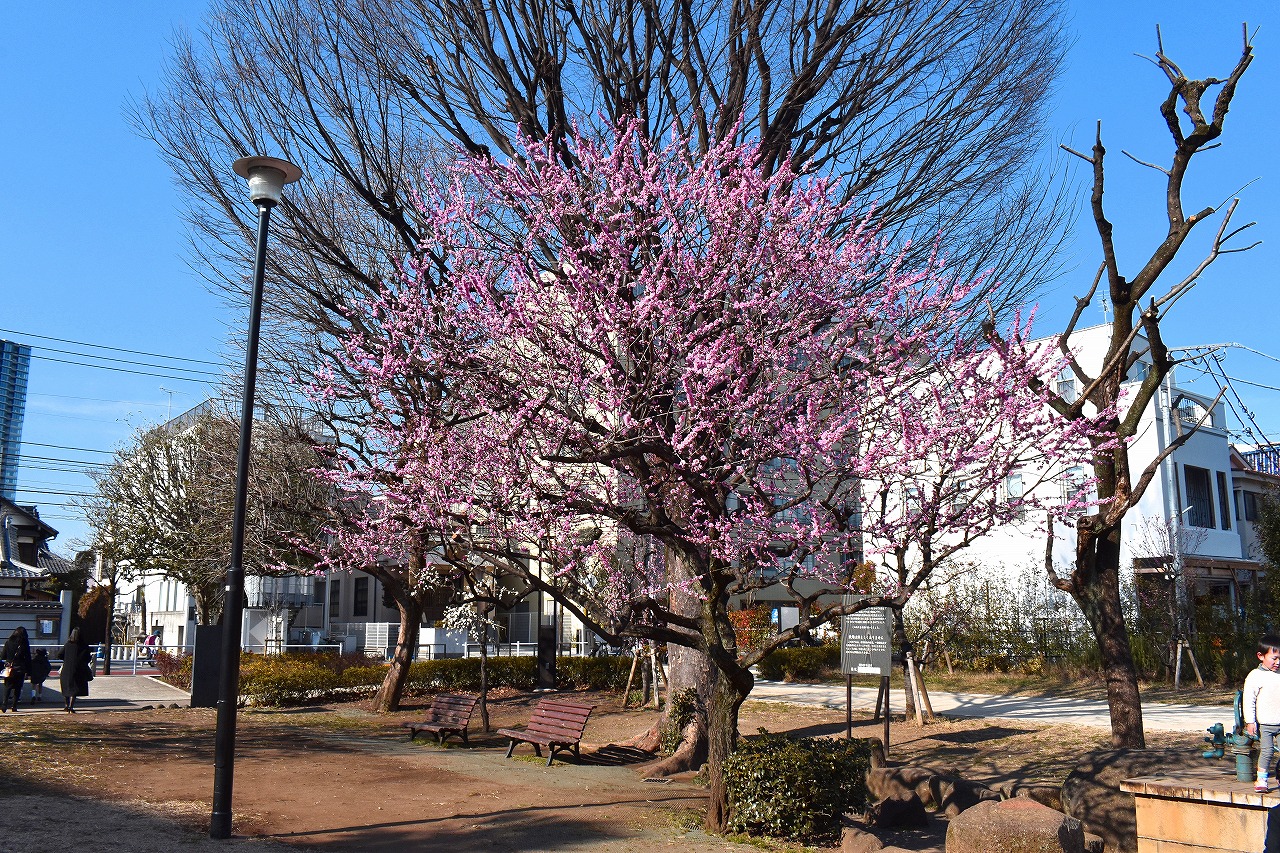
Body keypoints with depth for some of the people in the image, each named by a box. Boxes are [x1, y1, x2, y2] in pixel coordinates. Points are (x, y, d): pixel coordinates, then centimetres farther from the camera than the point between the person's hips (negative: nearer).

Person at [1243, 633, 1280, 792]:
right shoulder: (1255, 676, -7)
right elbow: (1249, 700, -8)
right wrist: (1250, 721, -11)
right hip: (1264, 723, -4)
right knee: (1266, 749, -9)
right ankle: (1261, 779, 0)